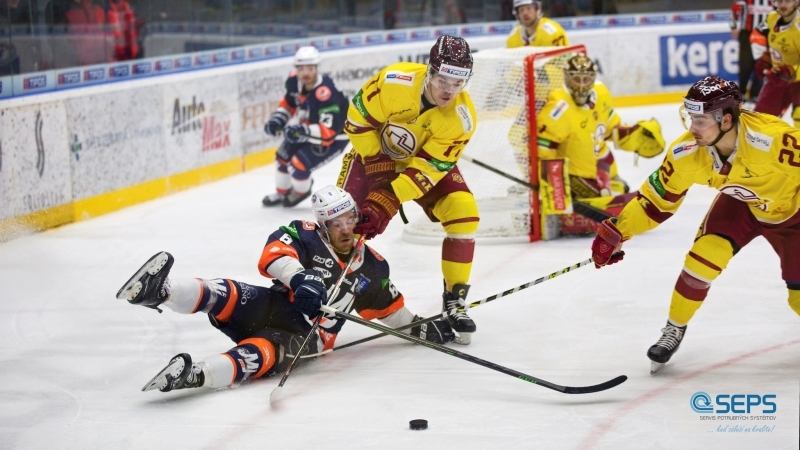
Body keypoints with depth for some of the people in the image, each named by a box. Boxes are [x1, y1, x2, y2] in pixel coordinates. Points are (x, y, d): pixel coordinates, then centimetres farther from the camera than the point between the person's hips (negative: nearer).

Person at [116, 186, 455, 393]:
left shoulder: (371, 267, 13)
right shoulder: (306, 236, 0)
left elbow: (387, 305, 28)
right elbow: (273, 253, -20)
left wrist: (419, 327, 25)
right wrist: (299, 277, -38)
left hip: (305, 336, 0)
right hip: (271, 308, 0)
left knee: (264, 354, -36)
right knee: (230, 296, -34)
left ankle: (194, 375, -63)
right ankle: (160, 292, -61)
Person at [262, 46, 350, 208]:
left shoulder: (326, 95, -40)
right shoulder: (294, 81, -16)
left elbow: (329, 131, -41)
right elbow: (289, 102, 8)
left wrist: (302, 131, -52)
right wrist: (277, 119, -7)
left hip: (334, 136, -8)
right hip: (309, 128, 8)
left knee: (299, 164, -15)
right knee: (284, 156, 13)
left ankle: (301, 191, 20)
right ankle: (282, 193, 41)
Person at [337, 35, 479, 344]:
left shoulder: (462, 118, -27)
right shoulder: (394, 82, -32)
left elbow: (428, 168, -27)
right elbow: (359, 119, -18)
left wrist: (389, 201, -36)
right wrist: (379, 168, -18)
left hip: (429, 159, 1)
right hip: (375, 153, -1)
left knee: (463, 213, -17)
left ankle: (454, 301, -4)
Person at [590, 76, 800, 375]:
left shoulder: (772, 138, -41)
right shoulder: (687, 152, -24)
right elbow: (658, 198, -12)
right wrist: (616, 232, -15)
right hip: (741, 204, 3)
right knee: (704, 257, -16)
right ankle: (674, 331, 5)